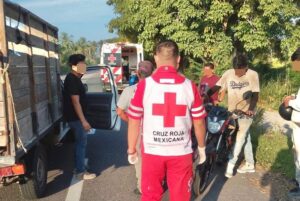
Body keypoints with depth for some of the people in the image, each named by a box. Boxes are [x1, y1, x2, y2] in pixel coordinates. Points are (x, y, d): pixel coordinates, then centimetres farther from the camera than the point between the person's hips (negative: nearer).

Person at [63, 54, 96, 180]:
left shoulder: (75, 78, 12)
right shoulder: (72, 80, -19)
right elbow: (76, 102, -24)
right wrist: (83, 120, -25)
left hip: (76, 117, 10)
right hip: (75, 117, -10)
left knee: (80, 142, 17)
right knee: (81, 143, -4)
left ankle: (79, 167, 28)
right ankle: (81, 172, 4)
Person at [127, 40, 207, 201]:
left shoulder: (144, 85, -9)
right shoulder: (189, 86, -7)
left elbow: (134, 121, -5)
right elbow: (199, 122, 1)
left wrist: (131, 150, 9)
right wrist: (201, 147, 16)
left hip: (152, 151, 0)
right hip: (181, 152, 1)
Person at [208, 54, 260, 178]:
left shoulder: (252, 75, -11)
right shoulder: (228, 73, -6)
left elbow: (255, 95, -13)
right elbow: (216, 87, -10)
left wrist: (251, 109, -30)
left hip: (246, 112, -3)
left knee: (240, 137, -11)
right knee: (245, 137, 14)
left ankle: (231, 164, -4)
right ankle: (250, 165, 25)